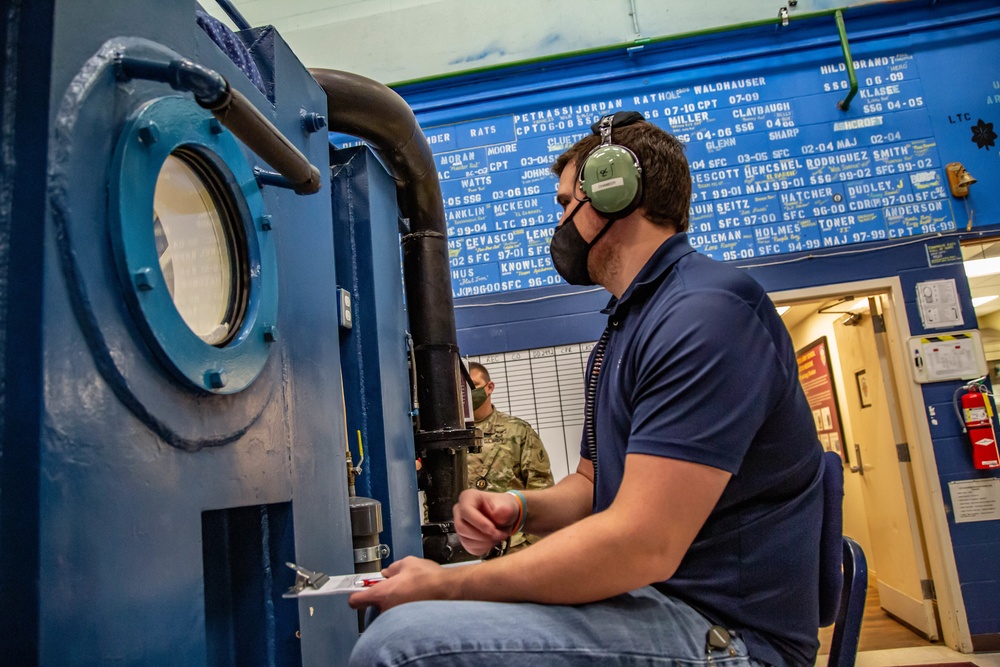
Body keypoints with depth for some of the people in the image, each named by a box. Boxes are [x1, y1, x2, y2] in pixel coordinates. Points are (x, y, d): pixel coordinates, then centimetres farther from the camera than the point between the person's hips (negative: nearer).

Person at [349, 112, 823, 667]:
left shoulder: (707, 311, -18)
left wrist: (445, 586, -15)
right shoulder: (622, 329, 17)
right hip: (642, 598, 10)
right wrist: (518, 509, -2)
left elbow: (641, 546, -24)